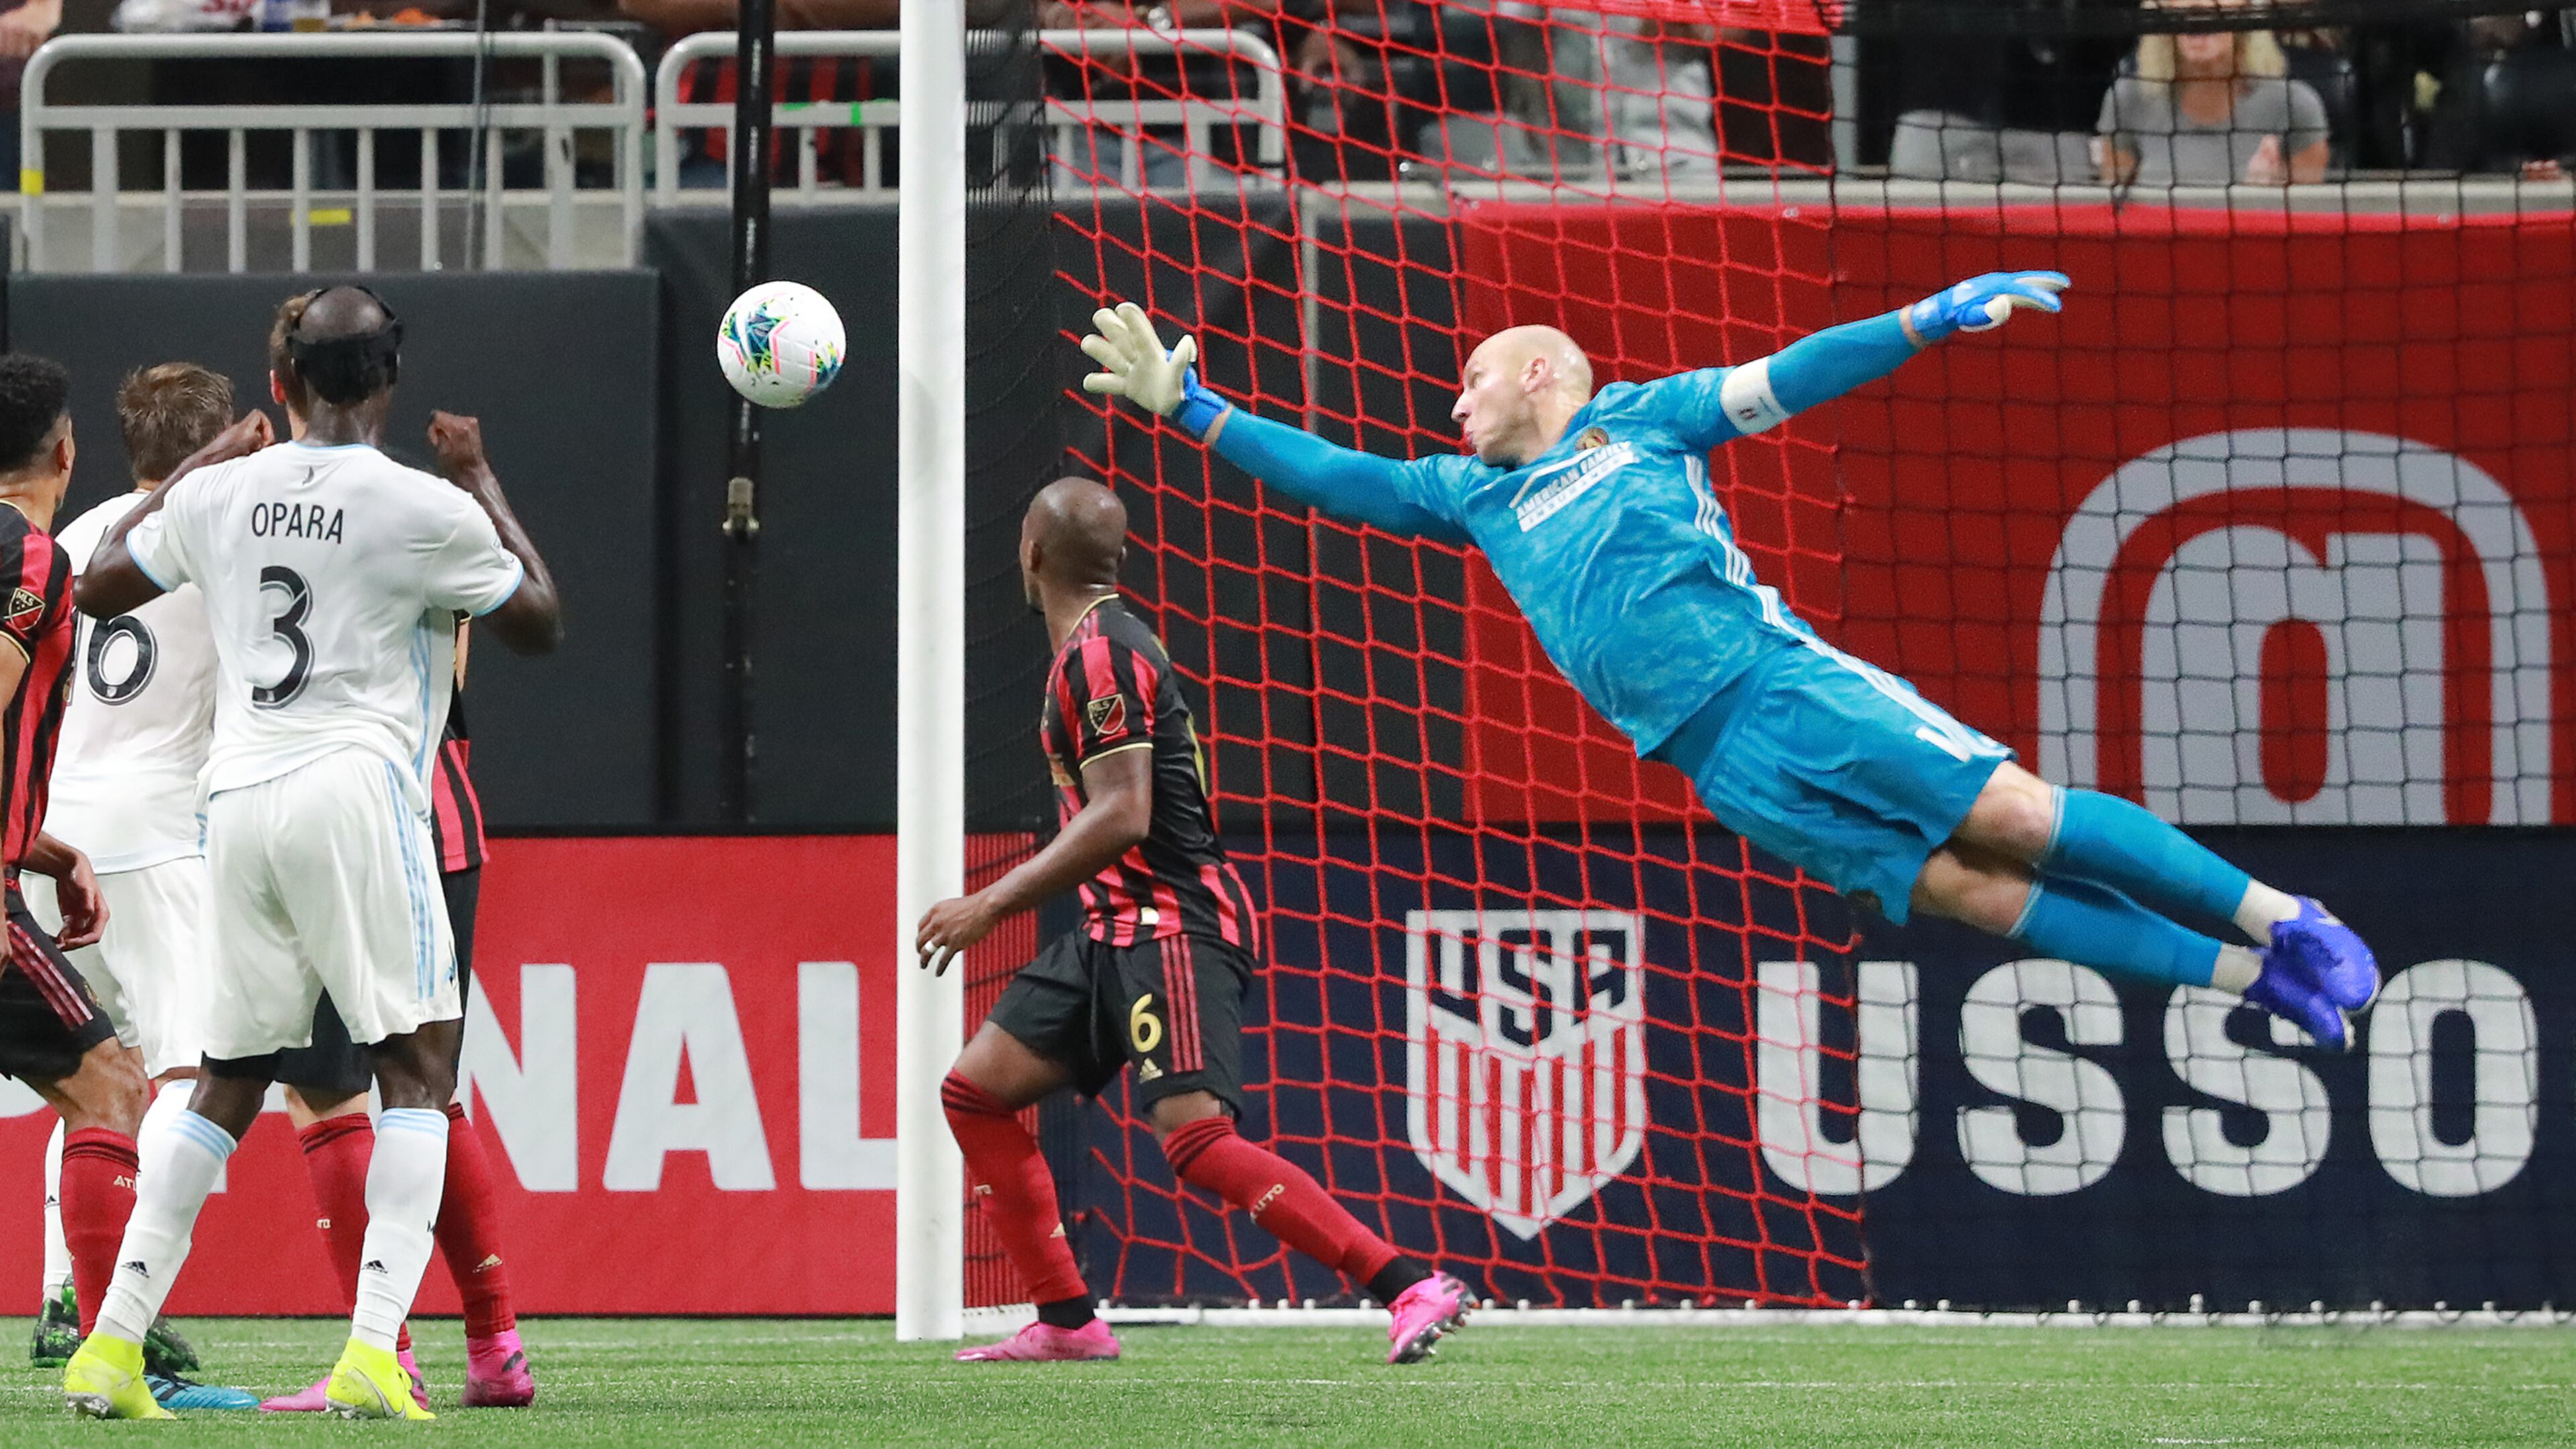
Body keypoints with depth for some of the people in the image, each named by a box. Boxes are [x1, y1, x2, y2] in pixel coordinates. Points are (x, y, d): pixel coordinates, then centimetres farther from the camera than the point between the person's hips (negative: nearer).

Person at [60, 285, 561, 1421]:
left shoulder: (220, 493, 8)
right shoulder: (427, 510, -4)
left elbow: (98, 588, 25)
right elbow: (539, 624, 11)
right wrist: (487, 487, 21)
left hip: (236, 803, 5)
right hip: (354, 790, -5)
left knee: (229, 1082, 13)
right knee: (419, 1065, -2)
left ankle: (113, 1344, 7)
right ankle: (373, 1350, -18)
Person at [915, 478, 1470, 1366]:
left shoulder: (1100, 652, -13)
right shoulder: (1097, 646, 17)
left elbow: (1121, 817, -22)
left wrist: (991, 907, -20)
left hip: (1172, 926, -11)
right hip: (1117, 928, 11)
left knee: (1196, 1140, -24)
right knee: (975, 1091, 9)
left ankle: (1412, 1290, -27)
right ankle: (1067, 1324, 10)